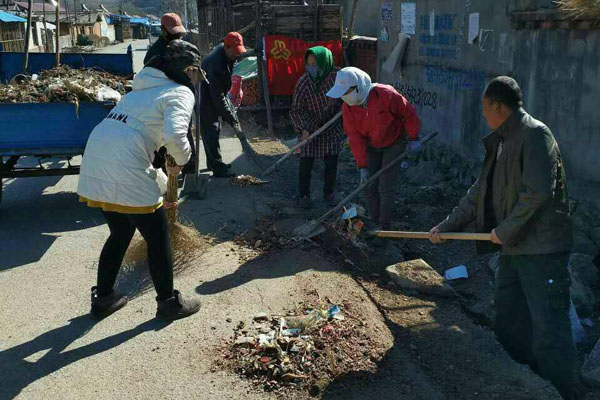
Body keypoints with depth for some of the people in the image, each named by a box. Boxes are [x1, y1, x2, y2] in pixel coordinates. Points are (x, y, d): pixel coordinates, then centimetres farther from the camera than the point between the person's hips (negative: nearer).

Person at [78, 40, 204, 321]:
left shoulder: (142, 89, 25)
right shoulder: (180, 93, -1)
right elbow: (174, 134, -21)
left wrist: (160, 177, 34)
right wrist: (181, 159, 1)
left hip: (94, 162, 9)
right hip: (124, 171, -8)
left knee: (121, 233, 25)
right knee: (158, 238, 9)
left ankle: (103, 298, 35)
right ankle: (168, 303, 22)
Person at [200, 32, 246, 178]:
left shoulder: (227, 54, -4)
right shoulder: (216, 63, -33)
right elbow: (218, 96, -32)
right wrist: (231, 118, -30)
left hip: (215, 96, 10)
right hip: (205, 98, -10)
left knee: (215, 129, 17)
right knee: (211, 131, -7)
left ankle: (213, 163, 30)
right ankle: (218, 168, -3)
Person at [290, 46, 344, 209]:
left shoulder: (335, 79, -13)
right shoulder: (303, 82, -17)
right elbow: (296, 110, -14)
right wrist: (303, 129, -25)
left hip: (331, 127, 1)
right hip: (309, 128, -1)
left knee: (331, 164, 5)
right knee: (306, 163, -1)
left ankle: (328, 193, 27)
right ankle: (304, 195, 18)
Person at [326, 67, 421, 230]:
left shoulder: (385, 95, -29)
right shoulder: (348, 108, -16)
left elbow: (408, 113, -16)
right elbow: (355, 138, -14)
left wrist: (413, 138, -10)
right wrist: (362, 166, -15)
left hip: (394, 144, -4)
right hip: (372, 147, 4)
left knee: (385, 188, -7)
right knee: (369, 186, 4)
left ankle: (385, 227, 4)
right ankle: (374, 221, 20)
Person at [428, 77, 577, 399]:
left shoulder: (535, 134, -14)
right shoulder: (502, 142, 15)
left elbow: (538, 192, -24)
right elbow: (480, 192, 20)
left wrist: (505, 230, -15)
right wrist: (447, 226, 18)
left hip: (542, 251, -10)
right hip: (514, 246, 10)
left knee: (548, 328, -5)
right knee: (508, 322, 17)